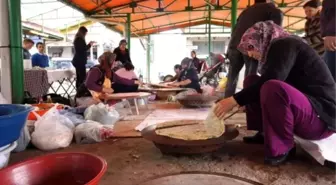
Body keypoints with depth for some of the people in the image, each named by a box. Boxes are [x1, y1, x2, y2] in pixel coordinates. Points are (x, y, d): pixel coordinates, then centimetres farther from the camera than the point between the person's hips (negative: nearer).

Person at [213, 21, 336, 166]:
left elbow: (268, 84, -27)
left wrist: (235, 100, -22)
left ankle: (283, 148, -16)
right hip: (298, 106, 9)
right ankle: (265, 133, 7)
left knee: (272, 88, -37)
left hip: (321, 117, -9)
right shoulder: (278, 48, 15)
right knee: (251, 81, 9)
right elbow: (263, 84, 19)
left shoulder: (285, 45, -12)